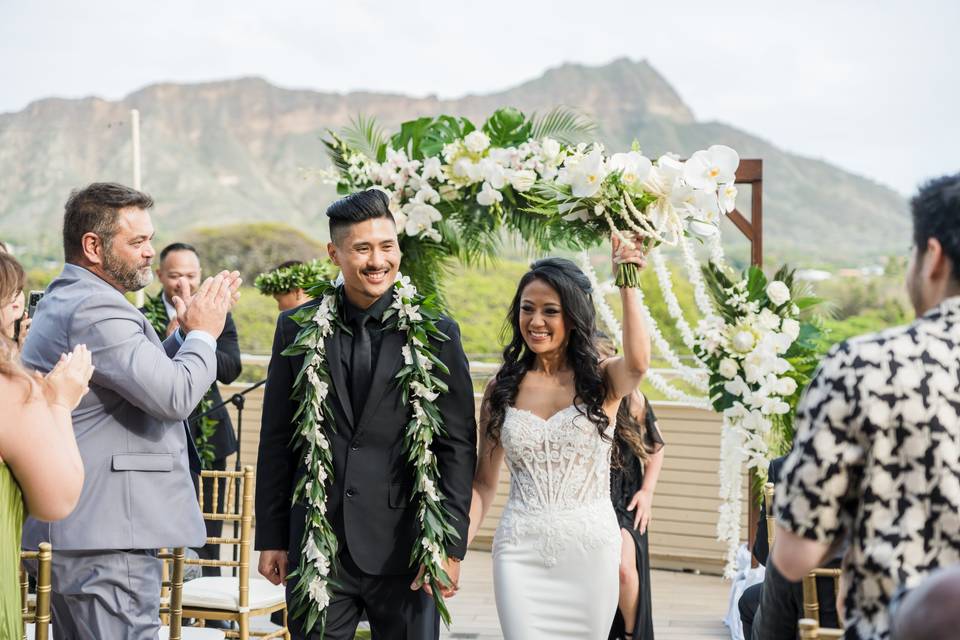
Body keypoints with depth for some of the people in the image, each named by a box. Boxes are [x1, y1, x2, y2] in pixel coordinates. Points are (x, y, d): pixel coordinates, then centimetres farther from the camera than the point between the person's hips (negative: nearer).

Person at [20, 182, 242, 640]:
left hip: (68, 531, 11)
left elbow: (147, 378, 22)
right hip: (106, 536, -11)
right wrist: (202, 333, -8)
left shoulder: (61, 301, 18)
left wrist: (185, 334, 10)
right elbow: (175, 397, -25)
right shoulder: (95, 309, -18)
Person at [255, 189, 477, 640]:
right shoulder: (297, 328, 4)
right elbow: (276, 442, 7)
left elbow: (458, 446, -2)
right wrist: (271, 537, 6)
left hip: (403, 549, -1)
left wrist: (451, 544, -7)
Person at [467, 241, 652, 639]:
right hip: (521, 550, 1)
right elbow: (484, 482, 9)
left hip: (590, 547, -1)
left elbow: (638, 362, -25)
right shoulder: (502, 389, 6)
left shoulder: (603, 380, 0)